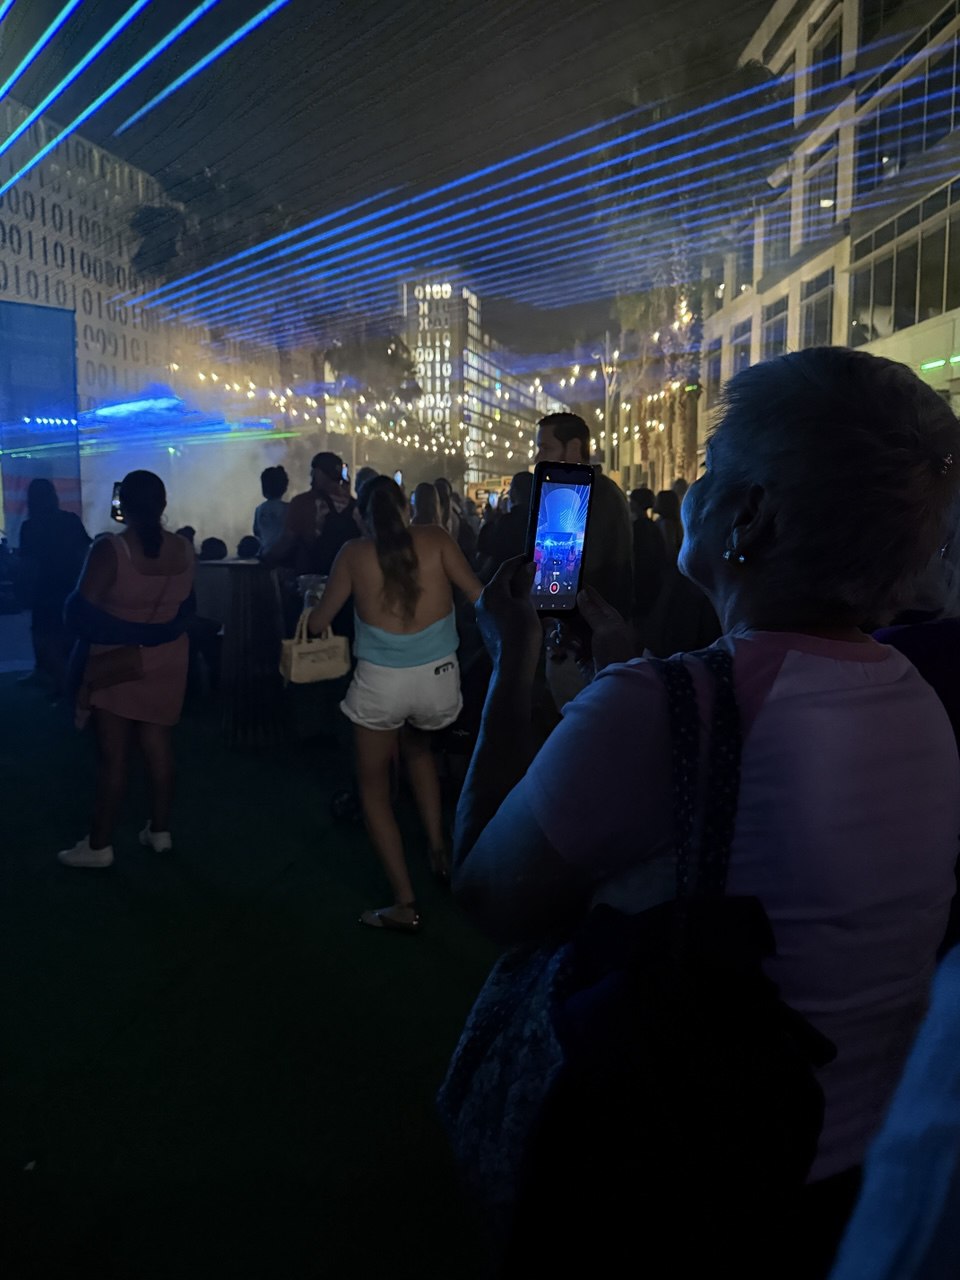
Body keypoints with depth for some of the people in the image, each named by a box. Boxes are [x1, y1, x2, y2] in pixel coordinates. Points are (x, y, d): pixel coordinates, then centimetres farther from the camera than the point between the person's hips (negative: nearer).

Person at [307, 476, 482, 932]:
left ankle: (405, 904, 13)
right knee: (418, 747, 35)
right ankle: (438, 848, 27)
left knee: (374, 786, 17)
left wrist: (312, 608, 30)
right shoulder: (435, 538, 1)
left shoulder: (354, 552, 1)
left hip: (382, 682, -2)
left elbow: (318, 623, 7)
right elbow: (478, 594, -1)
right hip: (438, 677, 2)